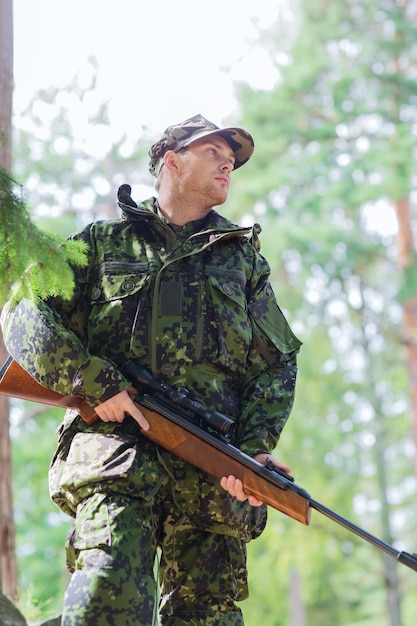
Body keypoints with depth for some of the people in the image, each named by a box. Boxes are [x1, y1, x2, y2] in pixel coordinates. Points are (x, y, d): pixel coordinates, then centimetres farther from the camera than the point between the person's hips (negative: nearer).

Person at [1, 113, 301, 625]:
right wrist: (95, 383, -8)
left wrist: (255, 447, 0)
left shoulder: (244, 257, 24)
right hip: (115, 449, -2)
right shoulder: (105, 242, 18)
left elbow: (278, 363, 18)